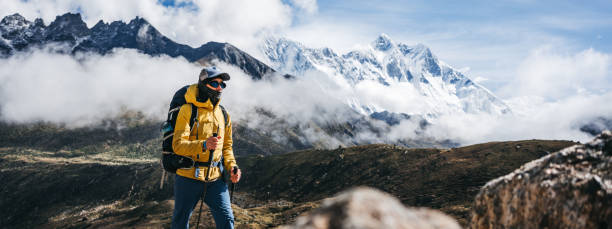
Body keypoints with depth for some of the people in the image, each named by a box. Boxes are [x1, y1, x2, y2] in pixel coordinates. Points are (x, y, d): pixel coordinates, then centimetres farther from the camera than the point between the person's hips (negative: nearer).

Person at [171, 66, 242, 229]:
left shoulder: (223, 115, 11)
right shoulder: (187, 111, -8)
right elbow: (178, 145, -17)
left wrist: (232, 166, 2)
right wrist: (204, 145, -33)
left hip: (215, 179, 4)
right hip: (189, 177, -4)